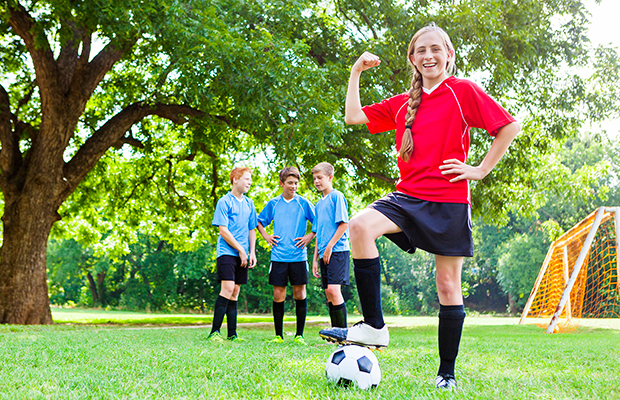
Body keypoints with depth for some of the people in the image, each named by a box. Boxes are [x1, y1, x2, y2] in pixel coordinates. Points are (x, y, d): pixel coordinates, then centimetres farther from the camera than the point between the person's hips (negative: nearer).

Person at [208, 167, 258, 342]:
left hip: (242, 254, 6)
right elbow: (223, 230, -10)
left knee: (235, 292, 7)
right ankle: (214, 332, -13)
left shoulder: (249, 203, 15)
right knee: (227, 288, -16)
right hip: (227, 252, -6)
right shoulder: (224, 202, -5)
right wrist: (240, 250, -10)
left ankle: (232, 334, 8)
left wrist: (252, 252, 7)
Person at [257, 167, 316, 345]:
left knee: (300, 293, 1)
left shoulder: (303, 203, 3)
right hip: (278, 255, 1)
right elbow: (260, 221, 22)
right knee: (278, 295, 1)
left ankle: (299, 335, 10)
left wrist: (310, 236, -3)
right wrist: (266, 236, 8)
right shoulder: (273, 204, 8)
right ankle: (278, 335, 9)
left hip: (298, 256, -1)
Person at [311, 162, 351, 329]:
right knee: (328, 293, 6)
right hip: (324, 253, 8)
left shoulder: (337, 196, -3)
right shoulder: (319, 203, 20)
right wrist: (315, 258, 15)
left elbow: (344, 224, -11)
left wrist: (329, 247, -12)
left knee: (333, 290, -17)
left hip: (337, 251, -8)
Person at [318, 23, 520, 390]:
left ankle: (447, 373, 14)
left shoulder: (463, 91, 1)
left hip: (449, 202, -3)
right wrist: (356, 73, 10)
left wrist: (480, 170, -4)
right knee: (361, 226, -26)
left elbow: (509, 126, -1)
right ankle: (374, 326, -21)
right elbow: (354, 117, 12)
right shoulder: (403, 104, 15)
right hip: (408, 196, 4)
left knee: (448, 285, 0)